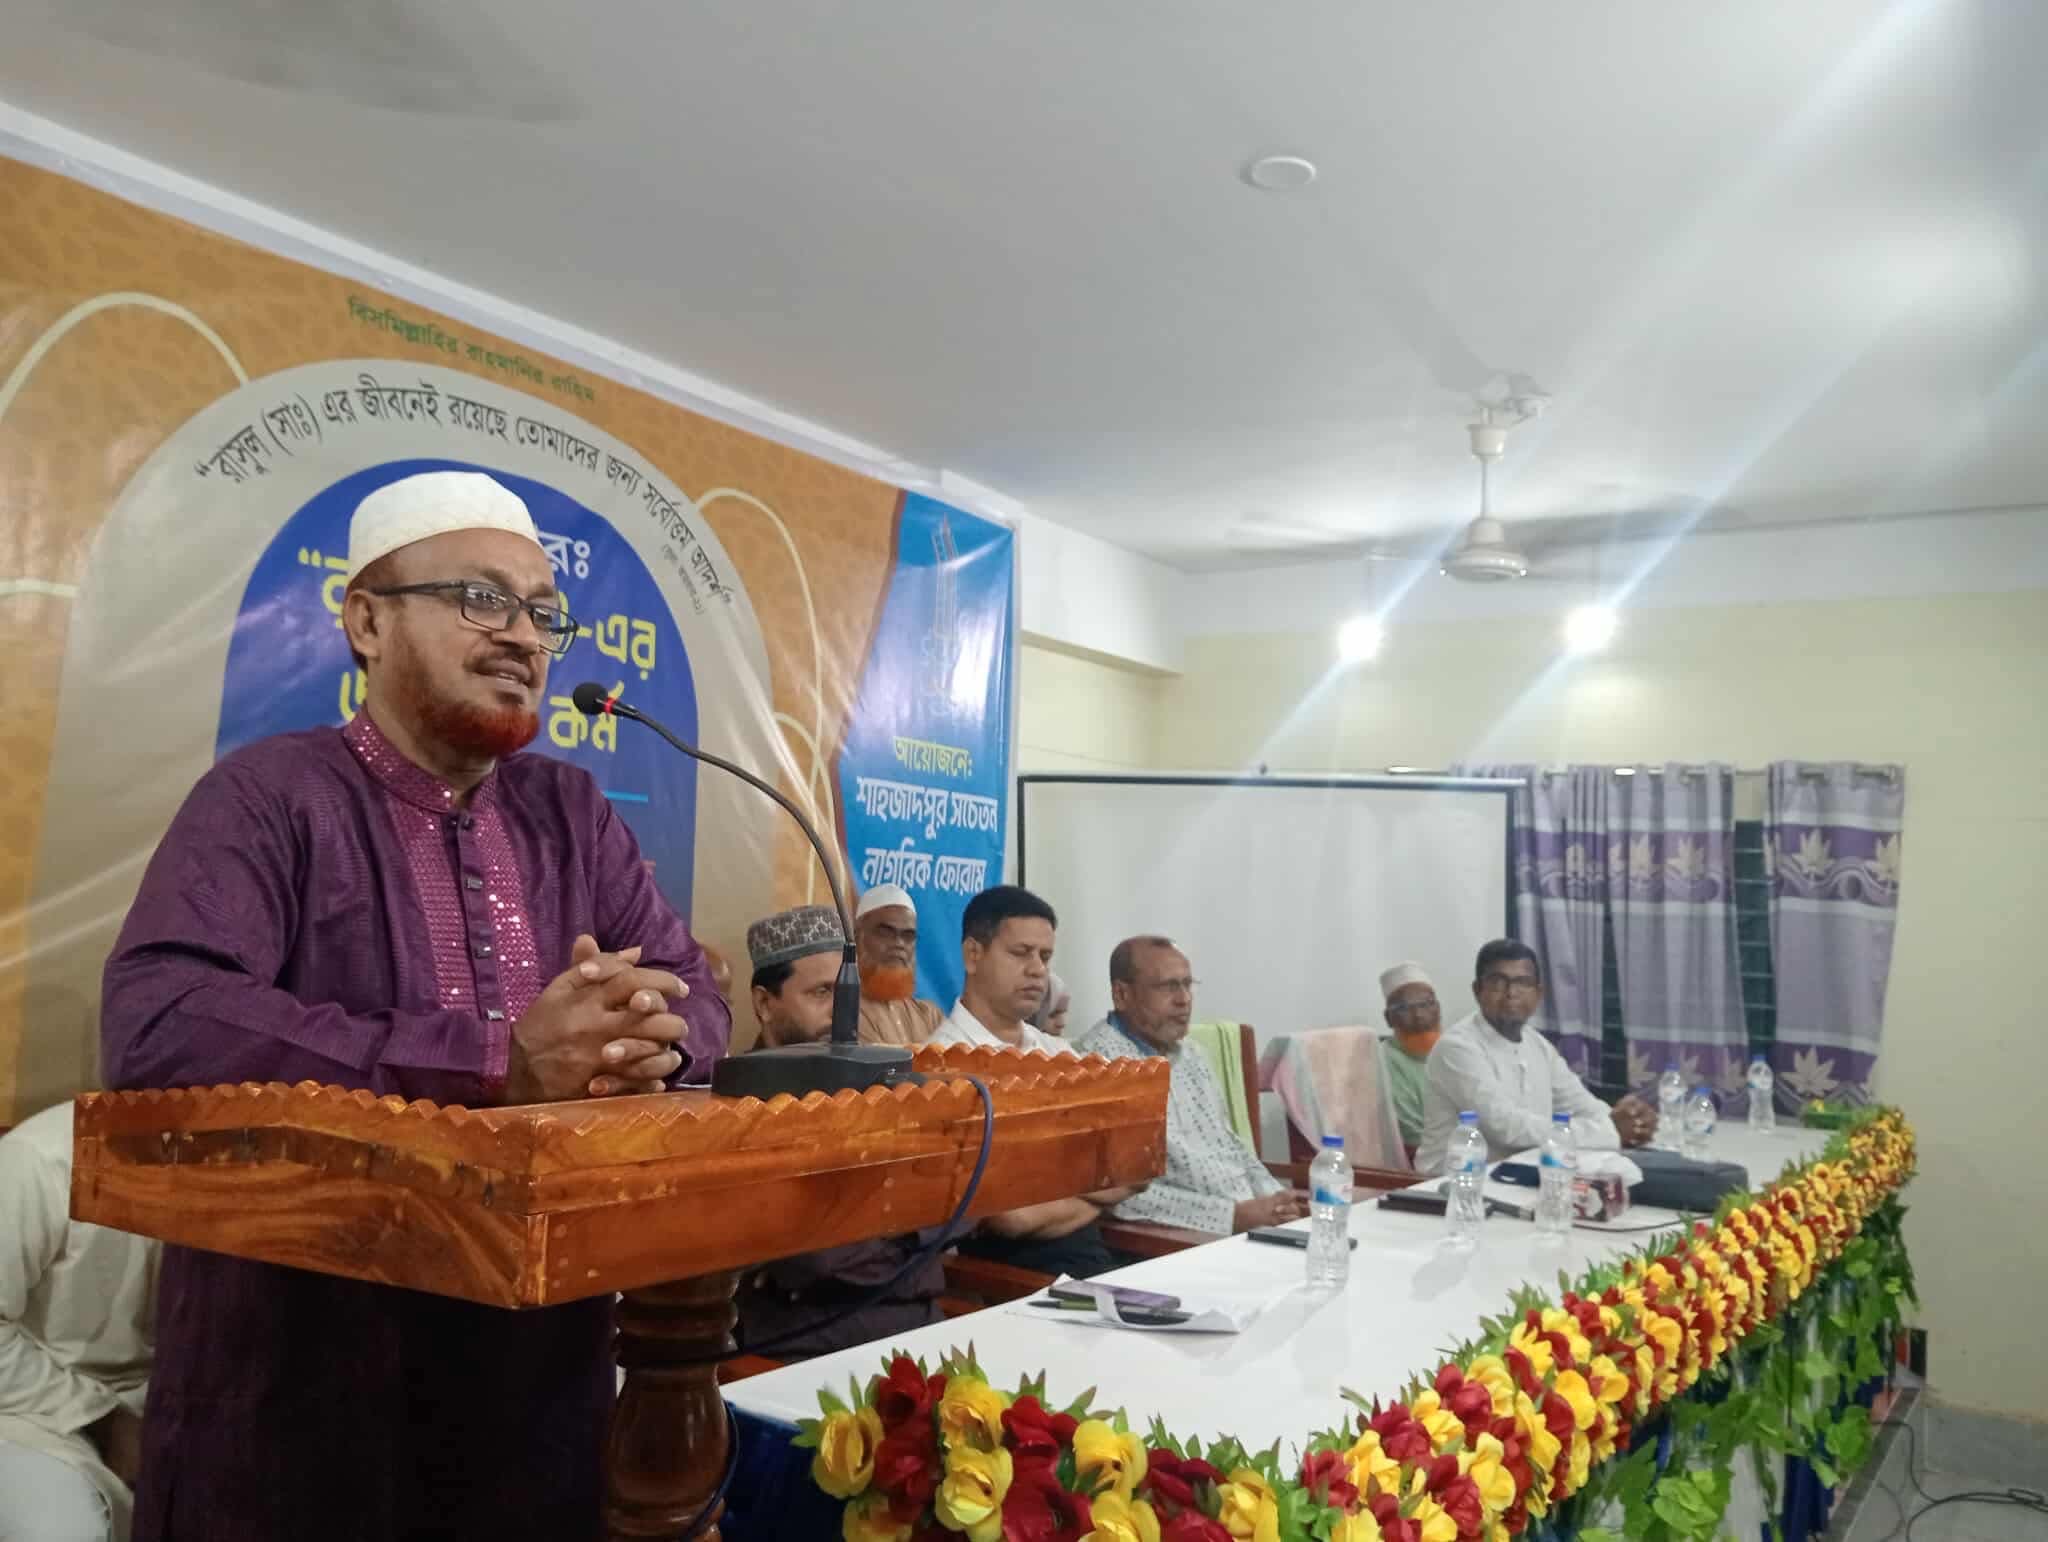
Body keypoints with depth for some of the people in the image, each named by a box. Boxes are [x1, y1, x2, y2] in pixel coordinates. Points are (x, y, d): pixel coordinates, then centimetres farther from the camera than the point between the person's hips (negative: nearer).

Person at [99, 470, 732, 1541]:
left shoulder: (571, 811, 6)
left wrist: (648, 1032, -22)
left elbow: (694, 994, 3)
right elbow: (153, 1025, -26)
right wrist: (498, 1063, -30)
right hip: (304, 1366, -5)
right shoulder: (270, 798, -11)